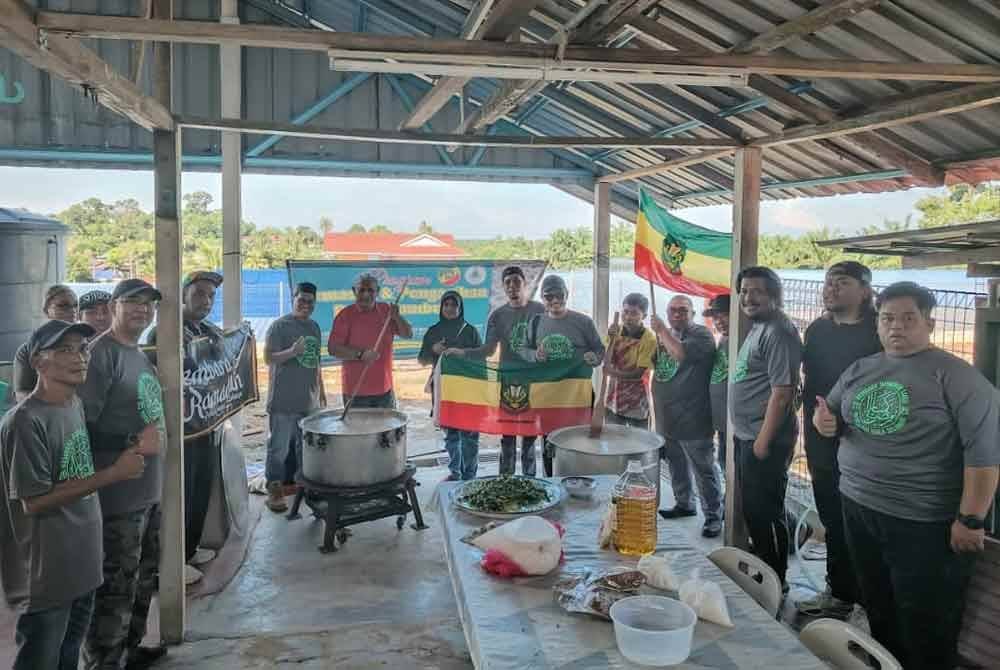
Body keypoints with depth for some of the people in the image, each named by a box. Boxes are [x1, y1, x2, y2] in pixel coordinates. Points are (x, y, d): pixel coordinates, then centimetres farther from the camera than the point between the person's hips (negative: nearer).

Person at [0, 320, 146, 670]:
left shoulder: (76, 403, 4)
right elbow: (34, 501, -22)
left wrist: (130, 450, 2)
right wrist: (113, 474, -22)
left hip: (83, 560, 8)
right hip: (46, 571, -8)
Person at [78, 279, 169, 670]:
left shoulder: (141, 356, 12)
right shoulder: (100, 355, -17)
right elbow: (81, 428, -23)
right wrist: (134, 442, -23)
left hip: (148, 491, 10)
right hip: (118, 496, -10)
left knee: (143, 579, 22)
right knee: (115, 589, -1)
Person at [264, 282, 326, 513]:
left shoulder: (314, 327, 13)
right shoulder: (279, 326, -8)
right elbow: (268, 357, -14)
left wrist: (321, 390, 20)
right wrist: (292, 351, -30)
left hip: (309, 400, 7)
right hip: (284, 401, -7)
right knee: (279, 447, -1)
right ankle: (274, 490, 8)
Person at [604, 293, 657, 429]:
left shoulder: (649, 339, -15)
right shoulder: (615, 331, -1)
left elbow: (639, 373, -16)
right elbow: (607, 363, -7)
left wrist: (613, 373, -16)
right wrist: (612, 340, -19)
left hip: (637, 404, -4)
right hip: (614, 400, 4)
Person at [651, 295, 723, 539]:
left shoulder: (701, 334, -10)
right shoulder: (665, 335, 13)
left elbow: (682, 354, -27)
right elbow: (655, 365, 21)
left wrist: (662, 331, -18)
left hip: (692, 418, -8)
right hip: (667, 418, 8)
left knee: (704, 469, -1)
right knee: (676, 465, 19)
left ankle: (713, 516, 6)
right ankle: (684, 504, 33)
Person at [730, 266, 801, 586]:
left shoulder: (778, 332, -18)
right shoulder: (757, 327, 13)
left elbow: (782, 391, -23)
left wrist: (764, 440, -22)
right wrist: (745, 434, 18)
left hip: (763, 440, -10)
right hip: (746, 437, 10)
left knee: (765, 513, 1)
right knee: (752, 510, 20)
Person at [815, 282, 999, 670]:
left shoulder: (955, 376, -12)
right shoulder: (859, 370, 8)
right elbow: (833, 414, 20)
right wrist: (826, 422, -4)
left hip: (922, 523, -6)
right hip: (858, 509, 6)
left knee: (924, 630, 6)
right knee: (877, 610, 22)